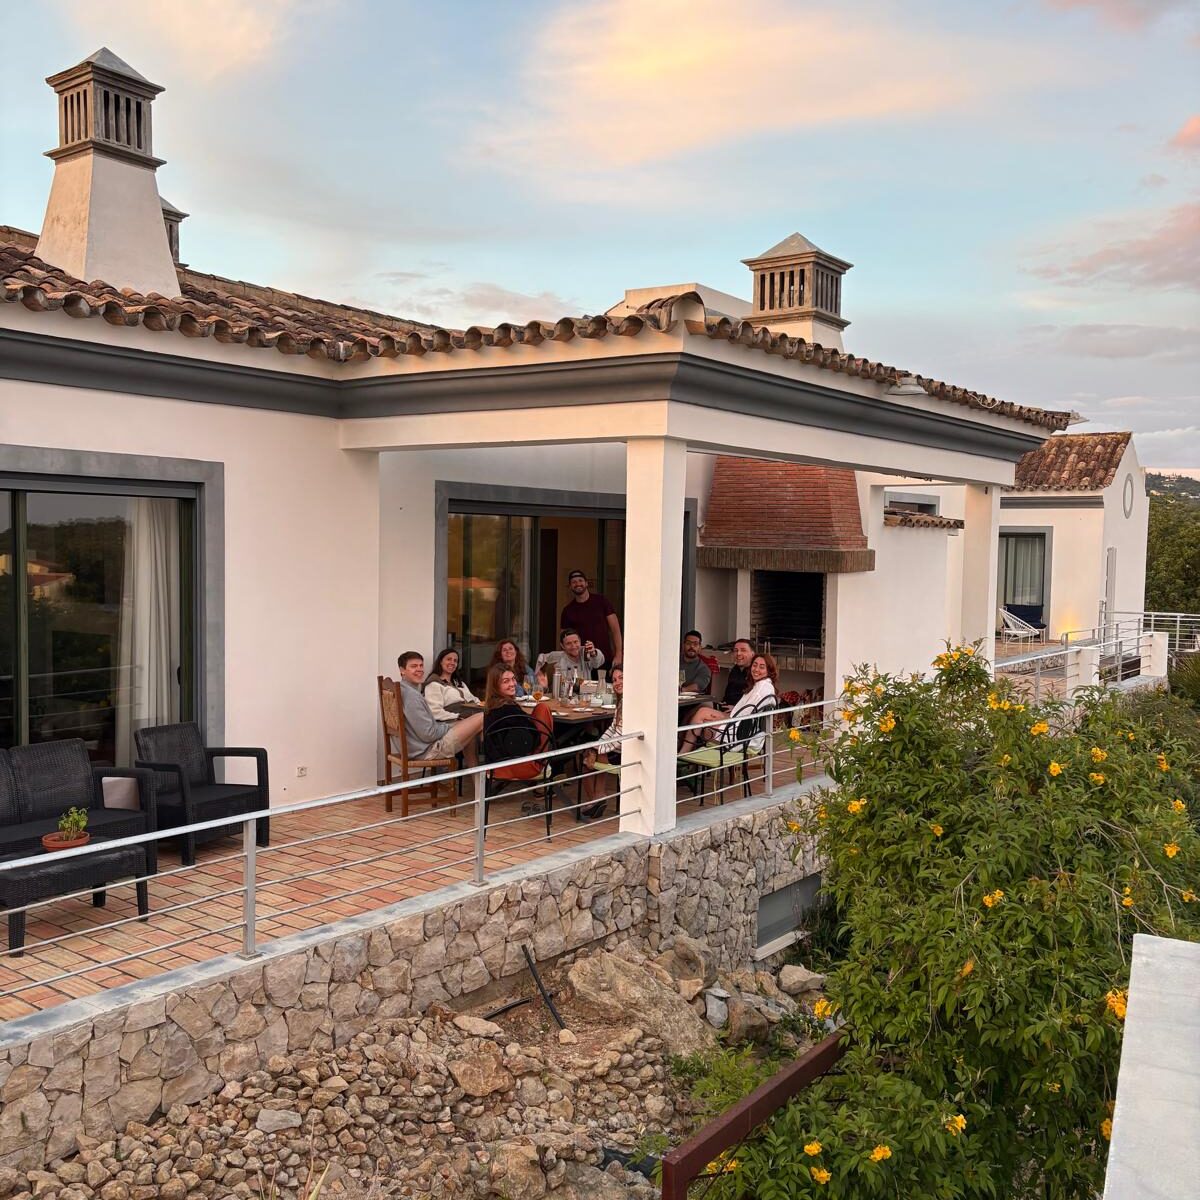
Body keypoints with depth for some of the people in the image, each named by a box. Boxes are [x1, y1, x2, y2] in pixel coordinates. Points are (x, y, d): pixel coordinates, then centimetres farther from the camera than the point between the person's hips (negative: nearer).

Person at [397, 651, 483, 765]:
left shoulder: (402, 690, 9)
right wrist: (451, 726, -5)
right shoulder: (411, 695, -22)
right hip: (429, 751, -10)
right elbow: (428, 734, -23)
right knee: (483, 719, -4)